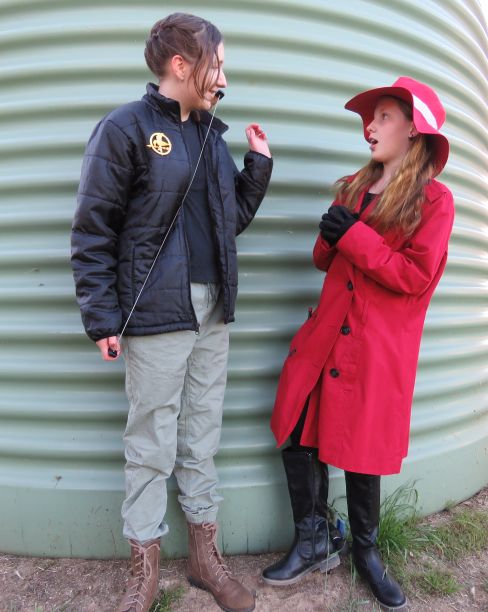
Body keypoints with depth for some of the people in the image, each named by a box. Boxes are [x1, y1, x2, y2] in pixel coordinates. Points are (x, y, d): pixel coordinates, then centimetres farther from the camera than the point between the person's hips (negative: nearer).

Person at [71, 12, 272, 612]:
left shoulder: (212, 135, 17)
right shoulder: (124, 128, -3)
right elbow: (92, 232, -7)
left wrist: (258, 165, 9)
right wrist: (102, 319, -11)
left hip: (212, 312, 6)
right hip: (157, 313, -6)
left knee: (202, 440, 14)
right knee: (151, 446, 5)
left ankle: (205, 555, 31)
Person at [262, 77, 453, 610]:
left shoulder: (434, 200, -3)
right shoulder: (353, 188, 14)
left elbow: (416, 275, -12)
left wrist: (353, 235, -14)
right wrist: (329, 238, -5)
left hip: (379, 349, -5)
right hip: (324, 336, 5)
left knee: (361, 451, 8)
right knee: (299, 438, 5)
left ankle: (365, 551, 35)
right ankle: (314, 545, 27)